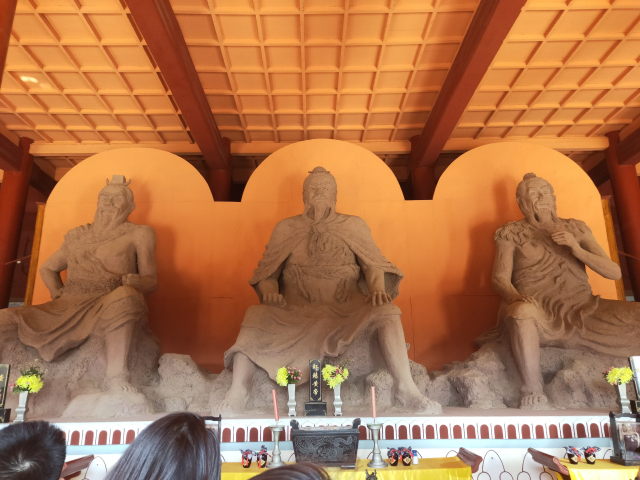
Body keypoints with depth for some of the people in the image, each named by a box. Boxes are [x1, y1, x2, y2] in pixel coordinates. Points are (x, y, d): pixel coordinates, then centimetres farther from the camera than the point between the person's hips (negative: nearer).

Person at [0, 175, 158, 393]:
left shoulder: (139, 234, 11)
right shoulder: (77, 235, 22)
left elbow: (151, 280, 7)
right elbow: (47, 269, 32)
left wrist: (135, 282, -16)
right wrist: (58, 293, 12)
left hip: (111, 309, -4)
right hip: (67, 308, 4)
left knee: (124, 295, -39)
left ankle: (116, 377, -34)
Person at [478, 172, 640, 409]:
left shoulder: (576, 228, 18)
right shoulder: (511, 233, 10)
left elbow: (614, 272, 11)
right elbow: (500, 278, 1)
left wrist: (576, 248, -6)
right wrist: (516, 299, -21)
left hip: (583, 310, 4)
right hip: (539, 314, -3)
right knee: (522, 311, -38)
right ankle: (533, 396, -27)